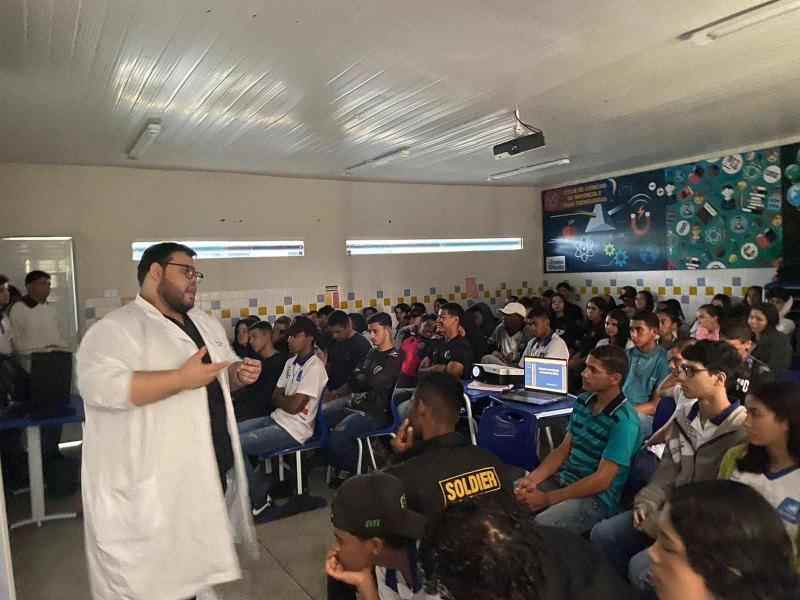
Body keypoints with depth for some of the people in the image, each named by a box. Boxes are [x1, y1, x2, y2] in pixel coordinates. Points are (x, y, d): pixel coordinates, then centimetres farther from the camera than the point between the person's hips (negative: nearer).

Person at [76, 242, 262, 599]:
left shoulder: (207, 323, 13)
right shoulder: (117, 327, -13)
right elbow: (100, 385, -27)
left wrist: (240, 373, -1)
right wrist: (183, 378, -28)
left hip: (210, 469, 8)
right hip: (151, 482, -7)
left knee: (196, 567, 22)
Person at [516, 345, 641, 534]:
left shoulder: (623, 421, -20)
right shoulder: (583, 401, 5)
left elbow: (601, 480, -21)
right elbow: (563, 449, 9)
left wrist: (547, 499, -20)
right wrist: (532, 479, -7)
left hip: (597, 498, -7)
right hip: (562, 479, 7)